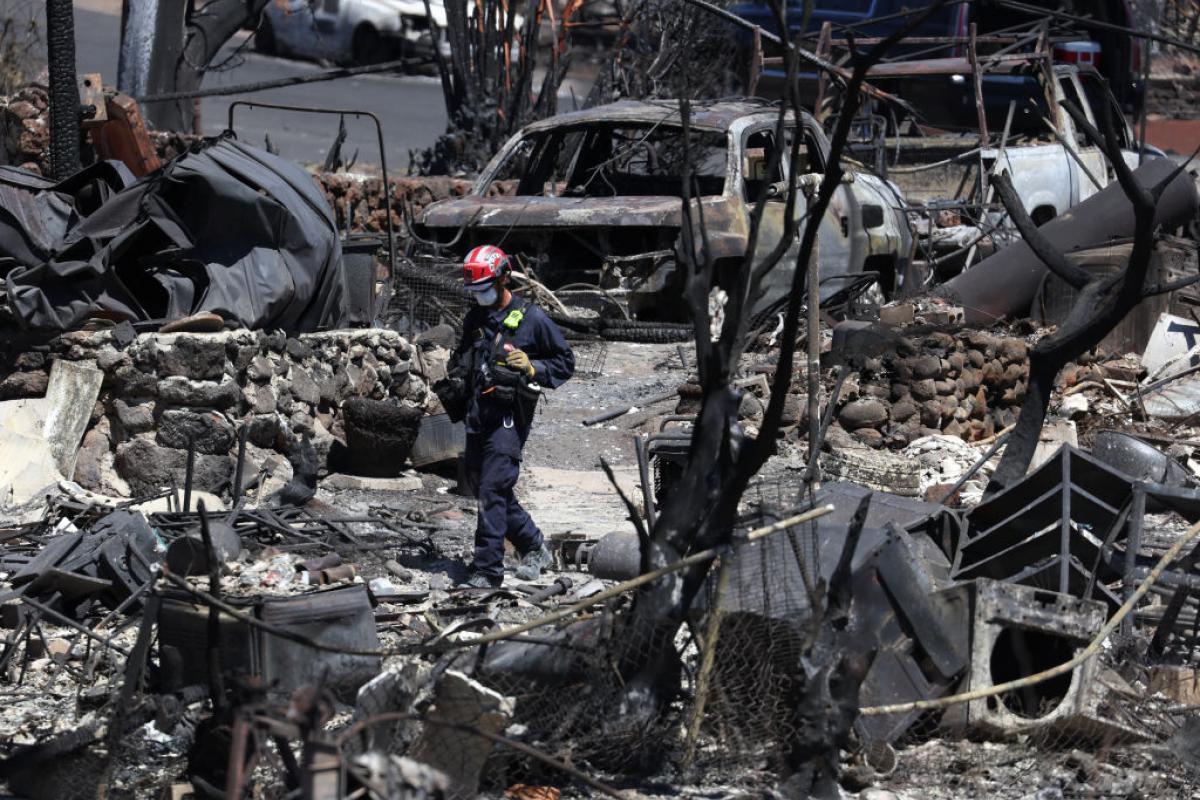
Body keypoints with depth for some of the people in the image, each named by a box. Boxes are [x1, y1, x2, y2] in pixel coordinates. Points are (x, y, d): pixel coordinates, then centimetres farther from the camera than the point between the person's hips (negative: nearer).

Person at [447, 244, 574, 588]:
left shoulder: (532, 319, -5)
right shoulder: (475, 318, 13)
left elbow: (565, 362, 1)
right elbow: (463, 358, 30)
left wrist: (532, 368, -15)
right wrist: (455, 383, 9)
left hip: (509, 415, -7)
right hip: (478, 414, 7)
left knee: (492, 491, -14)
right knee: (481, 486, 12)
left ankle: (487, 570, -13)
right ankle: (535, 548, 28)